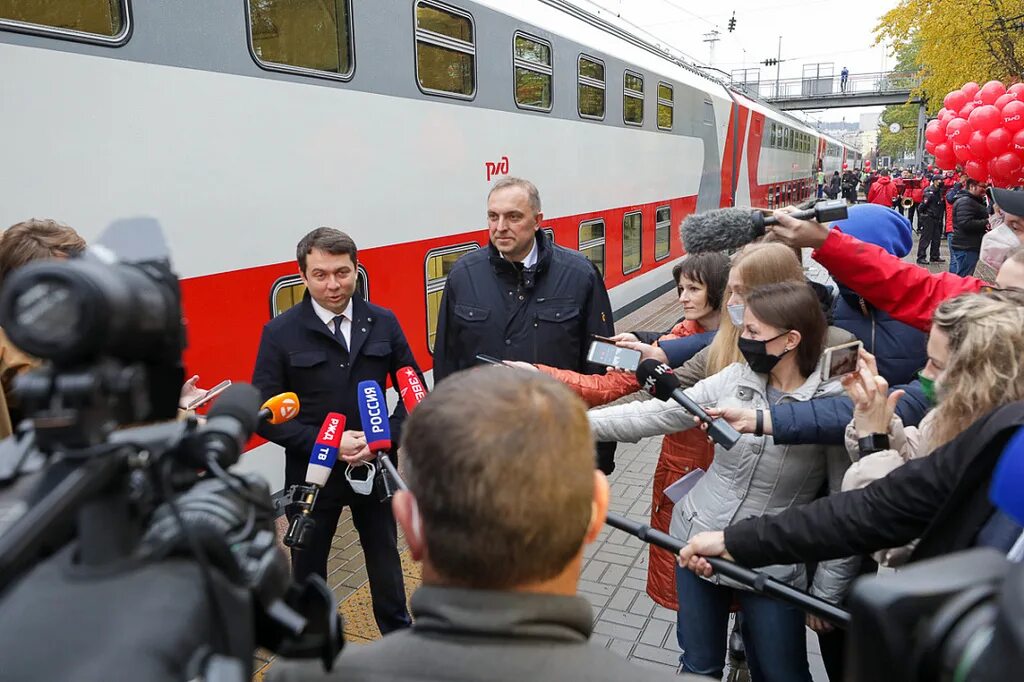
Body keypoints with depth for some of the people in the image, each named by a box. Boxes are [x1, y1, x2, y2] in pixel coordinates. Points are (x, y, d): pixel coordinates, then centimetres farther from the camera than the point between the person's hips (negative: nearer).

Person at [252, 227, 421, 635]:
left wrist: (388, 437, -14)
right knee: (308, 570, 18)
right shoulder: (280, 333, -11)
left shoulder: (383, 323, -3)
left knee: (385, 561, 21)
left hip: (376, 468, 2)